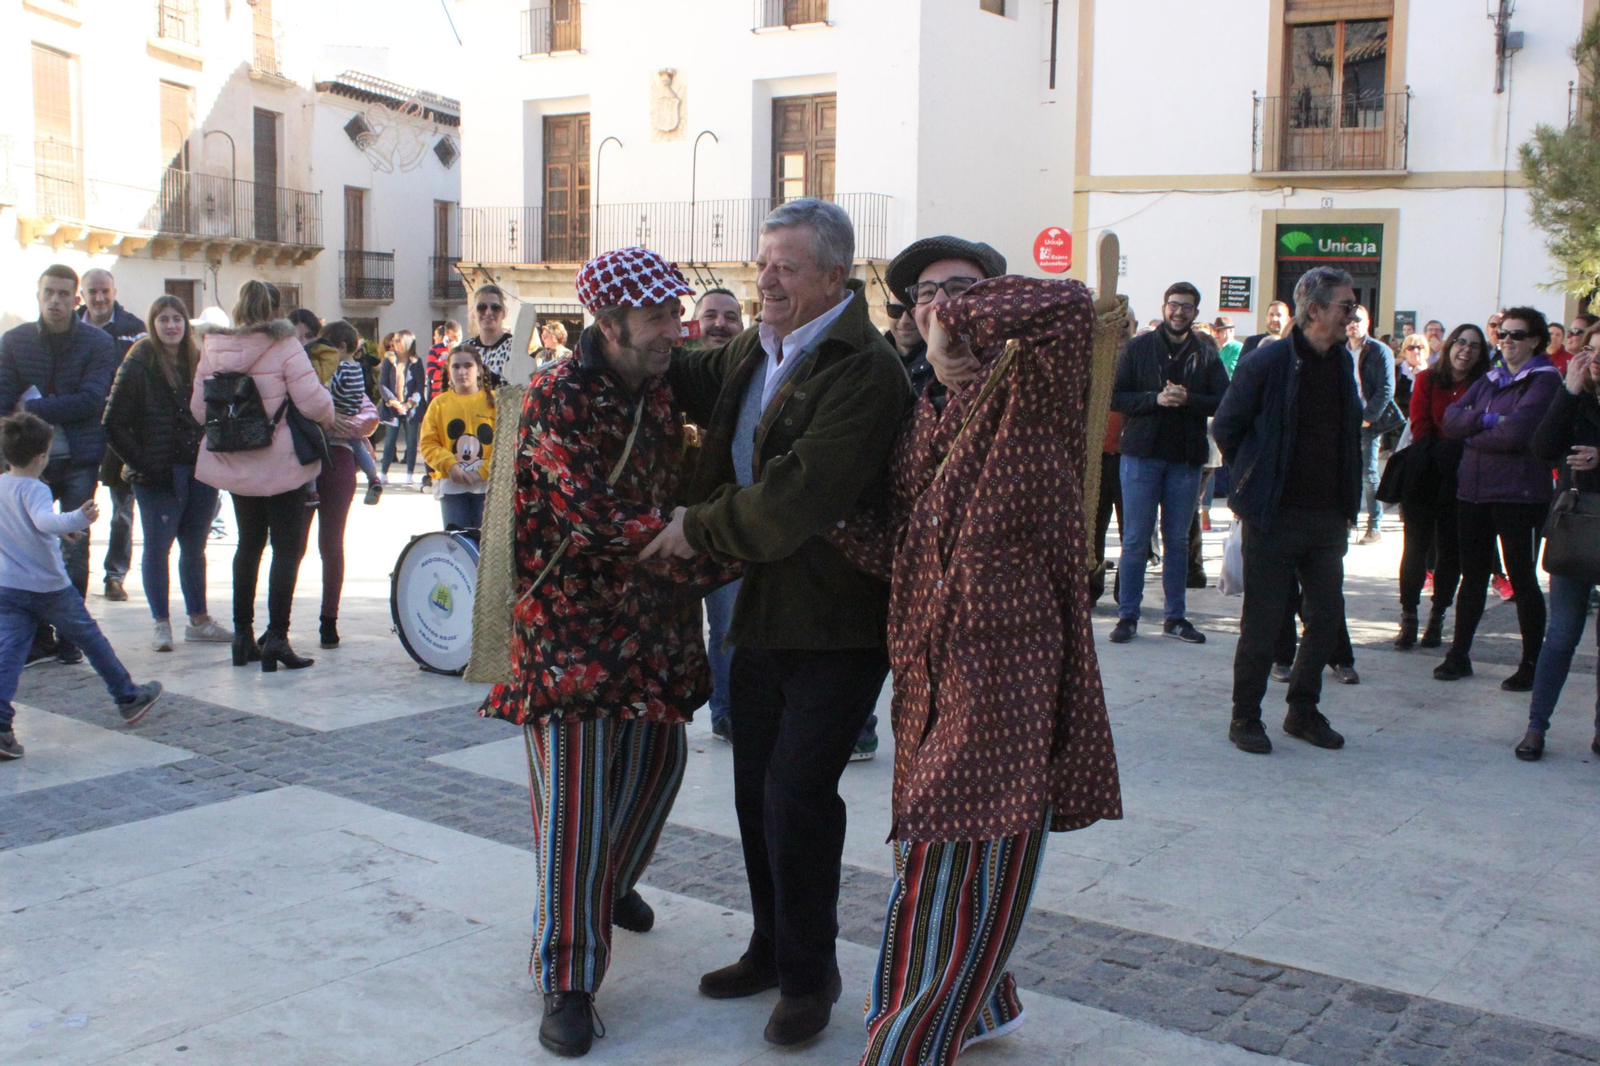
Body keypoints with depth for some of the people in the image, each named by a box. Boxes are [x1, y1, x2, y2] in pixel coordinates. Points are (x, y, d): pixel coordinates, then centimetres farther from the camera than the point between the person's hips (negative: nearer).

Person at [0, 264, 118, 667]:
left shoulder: (98, 342, -2)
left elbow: (91, 400, -13)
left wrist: (33, 407, -13)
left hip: (79, 460, -2)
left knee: (74, 548, 1)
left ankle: (70, 638, 10)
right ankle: (37, 637, 9)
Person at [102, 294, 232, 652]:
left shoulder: (198, 363, 10)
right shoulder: (138, 365, -4)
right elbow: (114, 424, -7)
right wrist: (141, 464, -12)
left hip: (199, 471, 5)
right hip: (159, 475, -5)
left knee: (195, 547, 12)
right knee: (157, 546, 2)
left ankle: (199, 621, 21)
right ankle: (161, 624, 10)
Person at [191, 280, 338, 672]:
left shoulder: (212, 350, 1)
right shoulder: (283, 346, -12)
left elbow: (198, 409, 4)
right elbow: (313, 402, -17)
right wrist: (330, 420, 4)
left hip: (234, 466, 5)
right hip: (280, 466, -5)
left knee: (248, 544, 17)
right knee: (286, 548, 0)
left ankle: (243, 634, 21)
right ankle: (276, 637, -6)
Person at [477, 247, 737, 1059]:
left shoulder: (659, 390, 6)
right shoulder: (557, 399, -16)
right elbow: (595, 522, -24)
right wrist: (715, 547, -25)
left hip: (656, 624, 7)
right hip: (575, 628, -7)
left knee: (657, 764, 16)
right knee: (575, 800, -5)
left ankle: (613, 881, 45)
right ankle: (568, 982, 5)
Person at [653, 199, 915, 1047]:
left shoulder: (865, 371, -18)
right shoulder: (754, 352, 10)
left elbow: (792, 499, -24)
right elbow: (689, 381, 28)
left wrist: (696, 529, -11)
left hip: (837, 625, -8)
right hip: (763, 610, 8)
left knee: (796, 793, -6)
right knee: (755, 788, 14)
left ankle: (809, 974, 14)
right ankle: (772, 950, 32)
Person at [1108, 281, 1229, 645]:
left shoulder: (1206, 354, 7)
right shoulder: (1138, 348, 3)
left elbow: (1225, 402, -1)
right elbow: (1116, 397, -3)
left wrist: (1188, 399, -16)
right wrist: (1155, 399, -17)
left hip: (1186, 458, 2)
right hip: (1142, 454, -2)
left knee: (1177, 541, 9)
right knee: (1136, 540, 1)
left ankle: (1175, 617, 16)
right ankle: (1127, 616, 8)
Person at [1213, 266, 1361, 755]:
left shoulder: (1344, 362, 9)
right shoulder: (1267, 362, -11)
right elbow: (1225, 427, -4)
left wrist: (1347, 502, 13)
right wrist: (1255, 479, 2)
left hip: (1328, 516, 6)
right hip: (1275, 515, -6)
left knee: (1327, 615, 9)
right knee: (1263, 622, 1)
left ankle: (1303, 710, 25)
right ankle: (1245, 718, 14)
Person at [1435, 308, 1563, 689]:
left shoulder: (1544, 381, -5)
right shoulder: (1489, 379, 15)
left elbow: (1515, 433, -19)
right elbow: (1450, 418, 2)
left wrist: (1471, 435, -5)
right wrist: (1486, 420, -15)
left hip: (1519, 495, -6)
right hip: (1473, 490, 6)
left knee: (1522, 579, 1)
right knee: (1473, 575, 12)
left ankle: (1531, 664, 10)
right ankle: (1459, 654, 19)